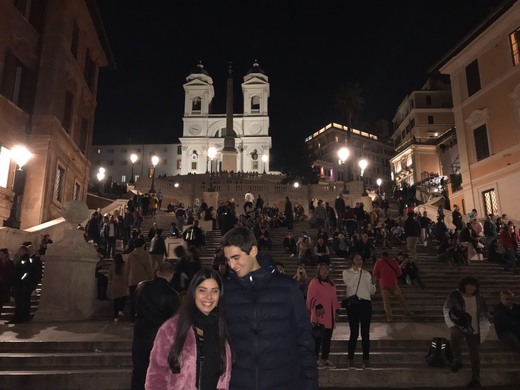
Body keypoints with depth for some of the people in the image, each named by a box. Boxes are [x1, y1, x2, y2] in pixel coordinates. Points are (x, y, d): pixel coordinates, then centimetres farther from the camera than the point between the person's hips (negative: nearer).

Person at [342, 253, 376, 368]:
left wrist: (373, 283, -8)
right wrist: (356, 271, -8)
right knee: (354, 333, -2)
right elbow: (350, 284, -14)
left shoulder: (366, 274, 14)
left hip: (366, 303, 3)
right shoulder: (347, 272, 6)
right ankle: (350, 359, 7)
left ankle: (366, 359, 11)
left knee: (365, 333, 3)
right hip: (352, 303, -3)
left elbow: (372, 292, 11)